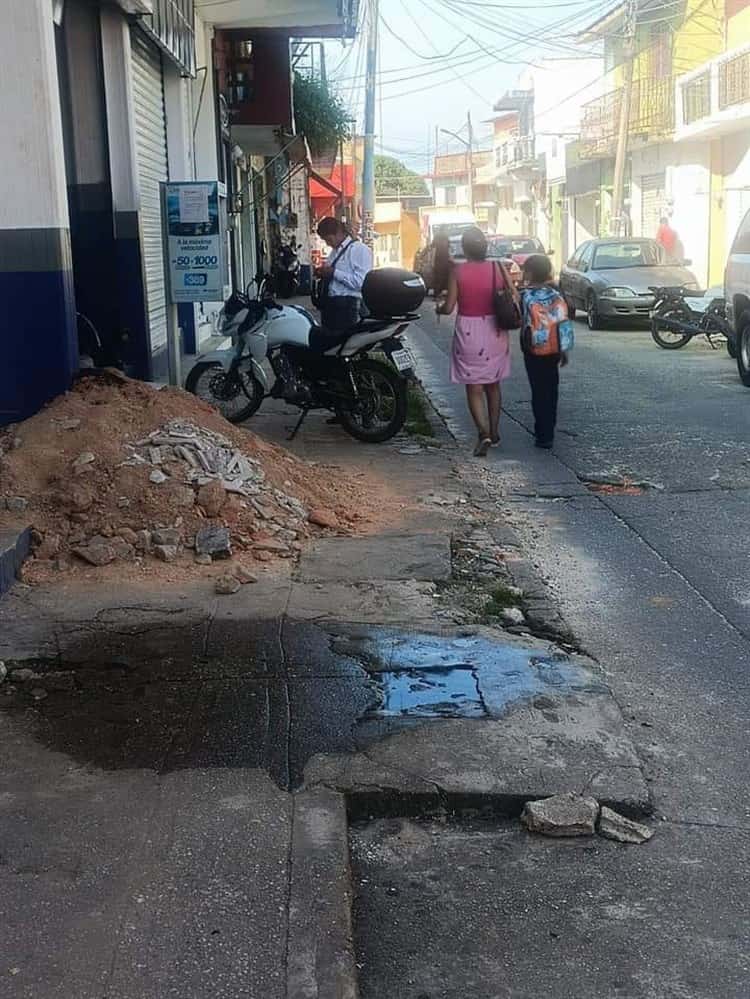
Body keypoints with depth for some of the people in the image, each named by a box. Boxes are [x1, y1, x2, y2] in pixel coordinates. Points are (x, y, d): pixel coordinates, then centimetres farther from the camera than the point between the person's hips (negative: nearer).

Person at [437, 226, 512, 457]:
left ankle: (484, 433, -14)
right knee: (493, 384, 19)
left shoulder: (458, 271, -10)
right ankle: (494, 431, 26)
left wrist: (438, 309, 12)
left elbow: (449, 307, -9)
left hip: (469, 332, -3)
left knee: (474, 388, 1)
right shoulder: (498, 269, -3)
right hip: (495, 332, 3)